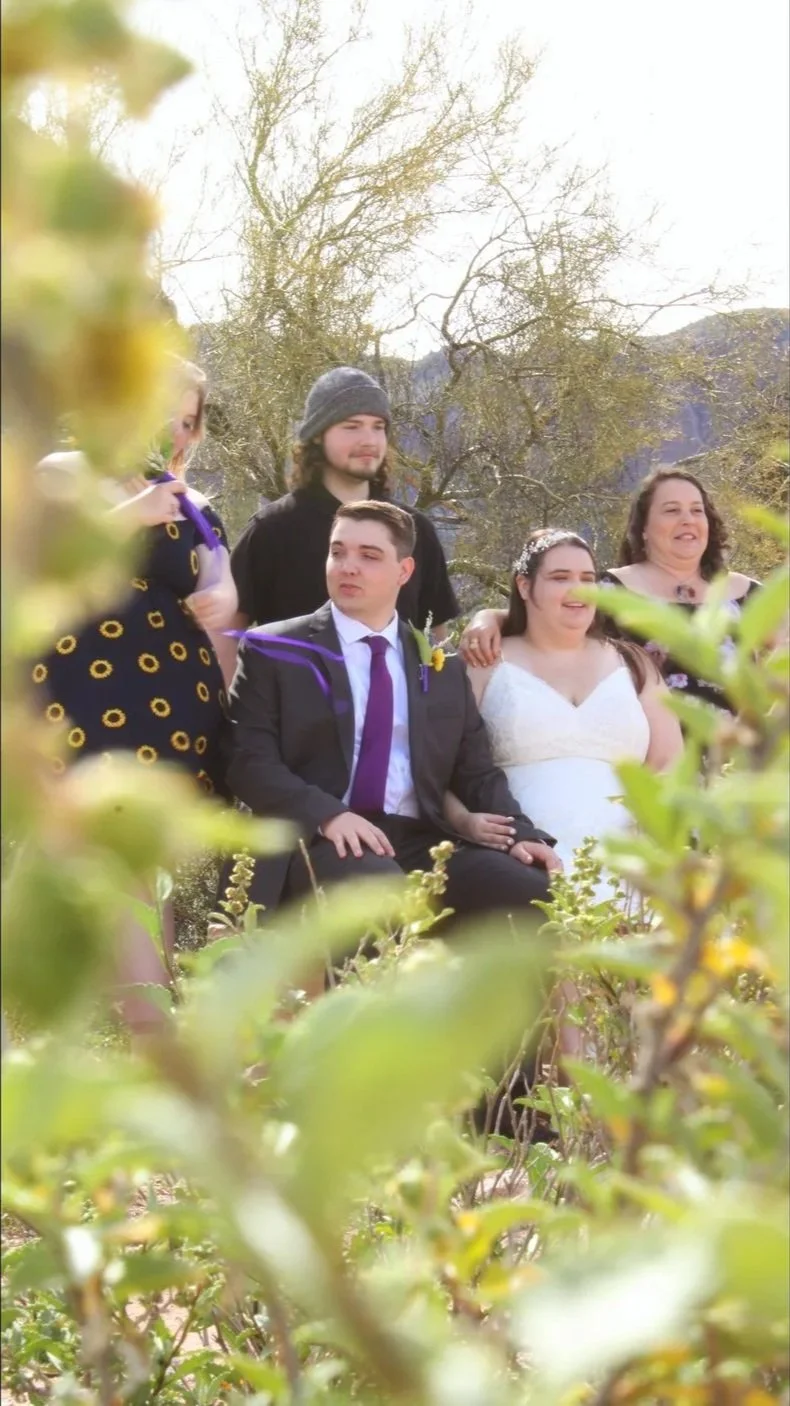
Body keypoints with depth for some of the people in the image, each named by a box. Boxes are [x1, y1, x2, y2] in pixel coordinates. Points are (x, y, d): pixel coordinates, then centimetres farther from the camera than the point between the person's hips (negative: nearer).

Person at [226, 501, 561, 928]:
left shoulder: (442, 669, 21)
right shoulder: (274, 651, 9)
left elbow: (476, 772, 19)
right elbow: (249, 761, -1)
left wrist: (521, 834, -2)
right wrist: (327, 814, -19)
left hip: (422, 841, 4)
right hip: (318, 840, -4)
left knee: (538, 894, -24)